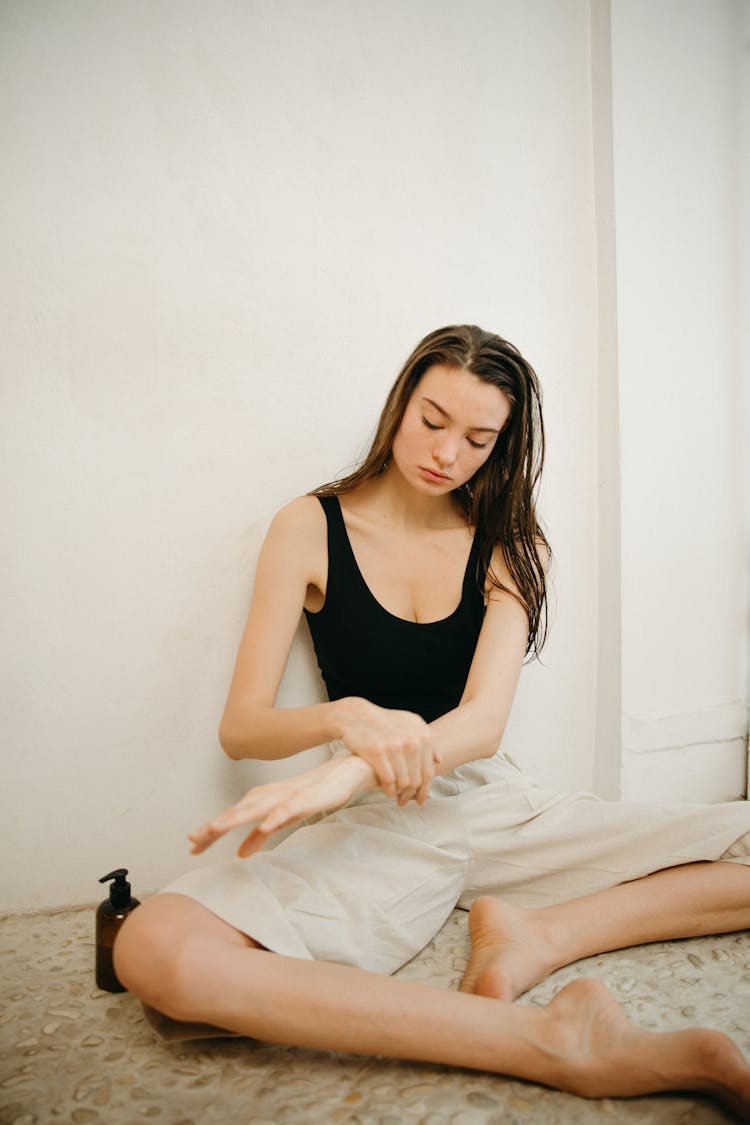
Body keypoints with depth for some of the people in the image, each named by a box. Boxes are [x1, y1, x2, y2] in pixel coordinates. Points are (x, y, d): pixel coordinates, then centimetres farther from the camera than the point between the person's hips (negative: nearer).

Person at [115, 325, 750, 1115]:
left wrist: (350, 773, -30)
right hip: (372, 825, -1)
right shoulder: (312, 527, 0)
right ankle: (553, 1045, -33)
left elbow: (483, 721, -9)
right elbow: (240, 727, -3)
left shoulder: (510, 546, 6)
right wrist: (349, 720, -27)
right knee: (154, 952, -33)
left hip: (492, 805, 2)